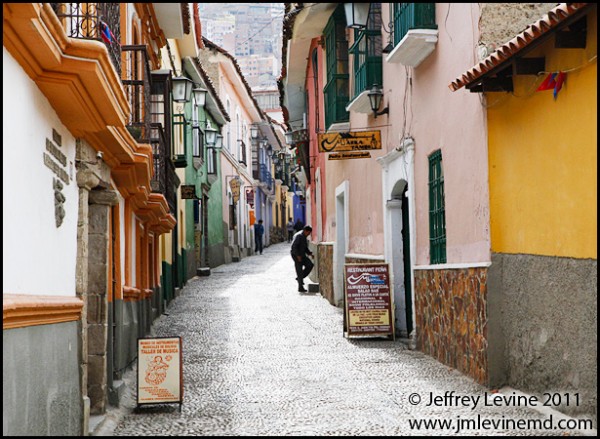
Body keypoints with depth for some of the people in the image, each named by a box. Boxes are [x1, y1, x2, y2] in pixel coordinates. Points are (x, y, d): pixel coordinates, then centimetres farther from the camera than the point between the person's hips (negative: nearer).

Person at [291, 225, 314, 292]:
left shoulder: (304, 237, 14)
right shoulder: (299, 236, -17)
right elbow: (294, 246, -25)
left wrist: (309, 253, 6)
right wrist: (298, 256, -26)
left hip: (301, 255, 9)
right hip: (296, 255, -9)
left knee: (310, 265, -5)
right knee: (299, 270, -7)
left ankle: (299, 277, 7)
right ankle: (300, 288, -1)